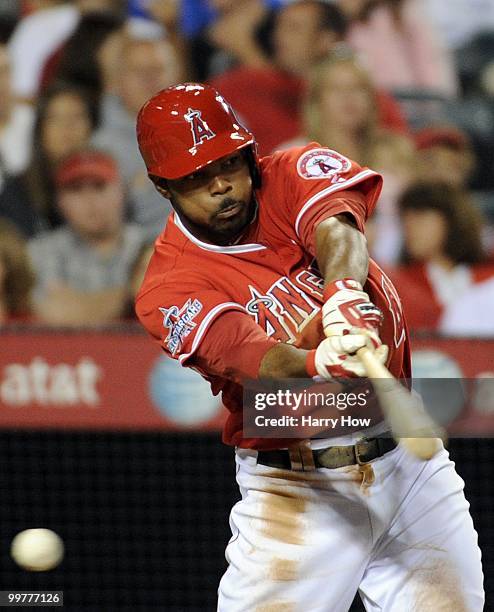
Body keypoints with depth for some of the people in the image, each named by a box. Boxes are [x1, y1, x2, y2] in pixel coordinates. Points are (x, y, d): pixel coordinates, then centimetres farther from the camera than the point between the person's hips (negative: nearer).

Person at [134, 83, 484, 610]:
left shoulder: (292, 176, 0)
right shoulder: (171, 287, -10)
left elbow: (337, 229, -23)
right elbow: (250, 356, -28)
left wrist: (344, 291, -47)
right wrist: (319, 363, -51)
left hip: (410, 460, 3)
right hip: (297, 487, -3)